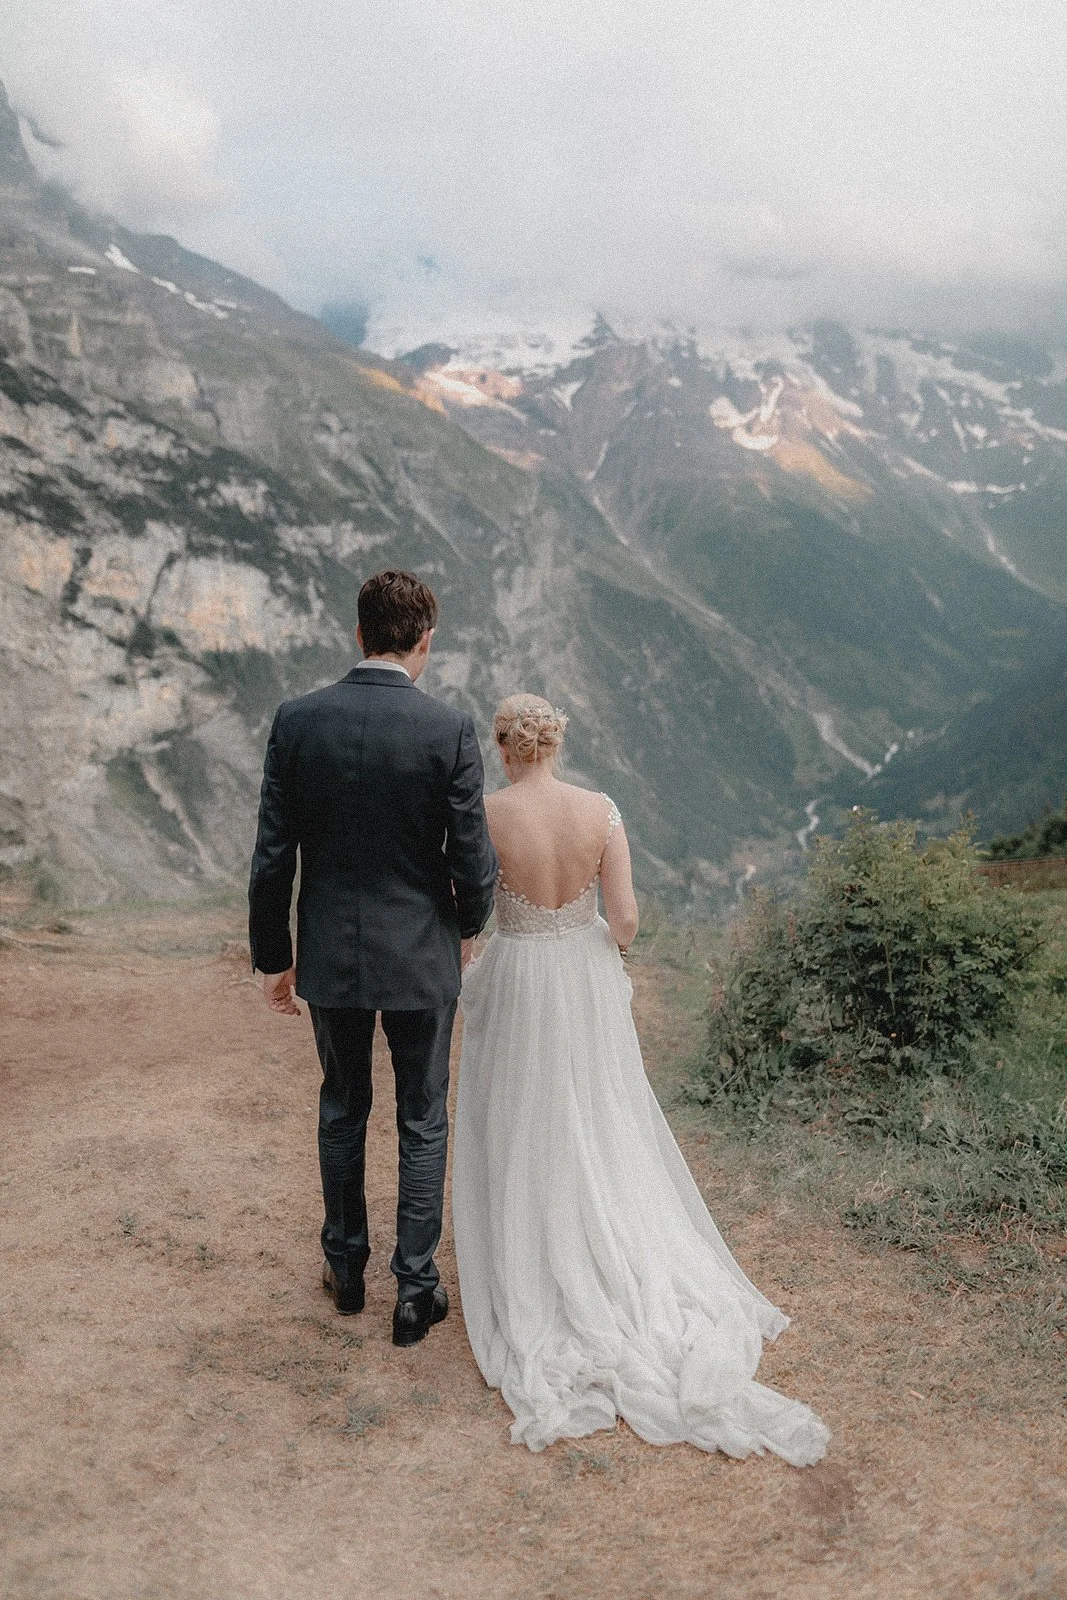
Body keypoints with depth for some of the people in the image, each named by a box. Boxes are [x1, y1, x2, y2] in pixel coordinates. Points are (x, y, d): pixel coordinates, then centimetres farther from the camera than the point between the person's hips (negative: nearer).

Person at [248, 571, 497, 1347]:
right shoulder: (450, 728, -15)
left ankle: (346, 1266, 37)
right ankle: (417, 1288, 22)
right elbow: (473, 856, -11)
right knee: (423, 1123, 14)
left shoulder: (297, 720, -8)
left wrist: (274, 957, 8)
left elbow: (273, 856, -4)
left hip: (330, 955, 3)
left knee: (342, 1111, 21)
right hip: (421, 958, -2)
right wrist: (469, 923, 10)